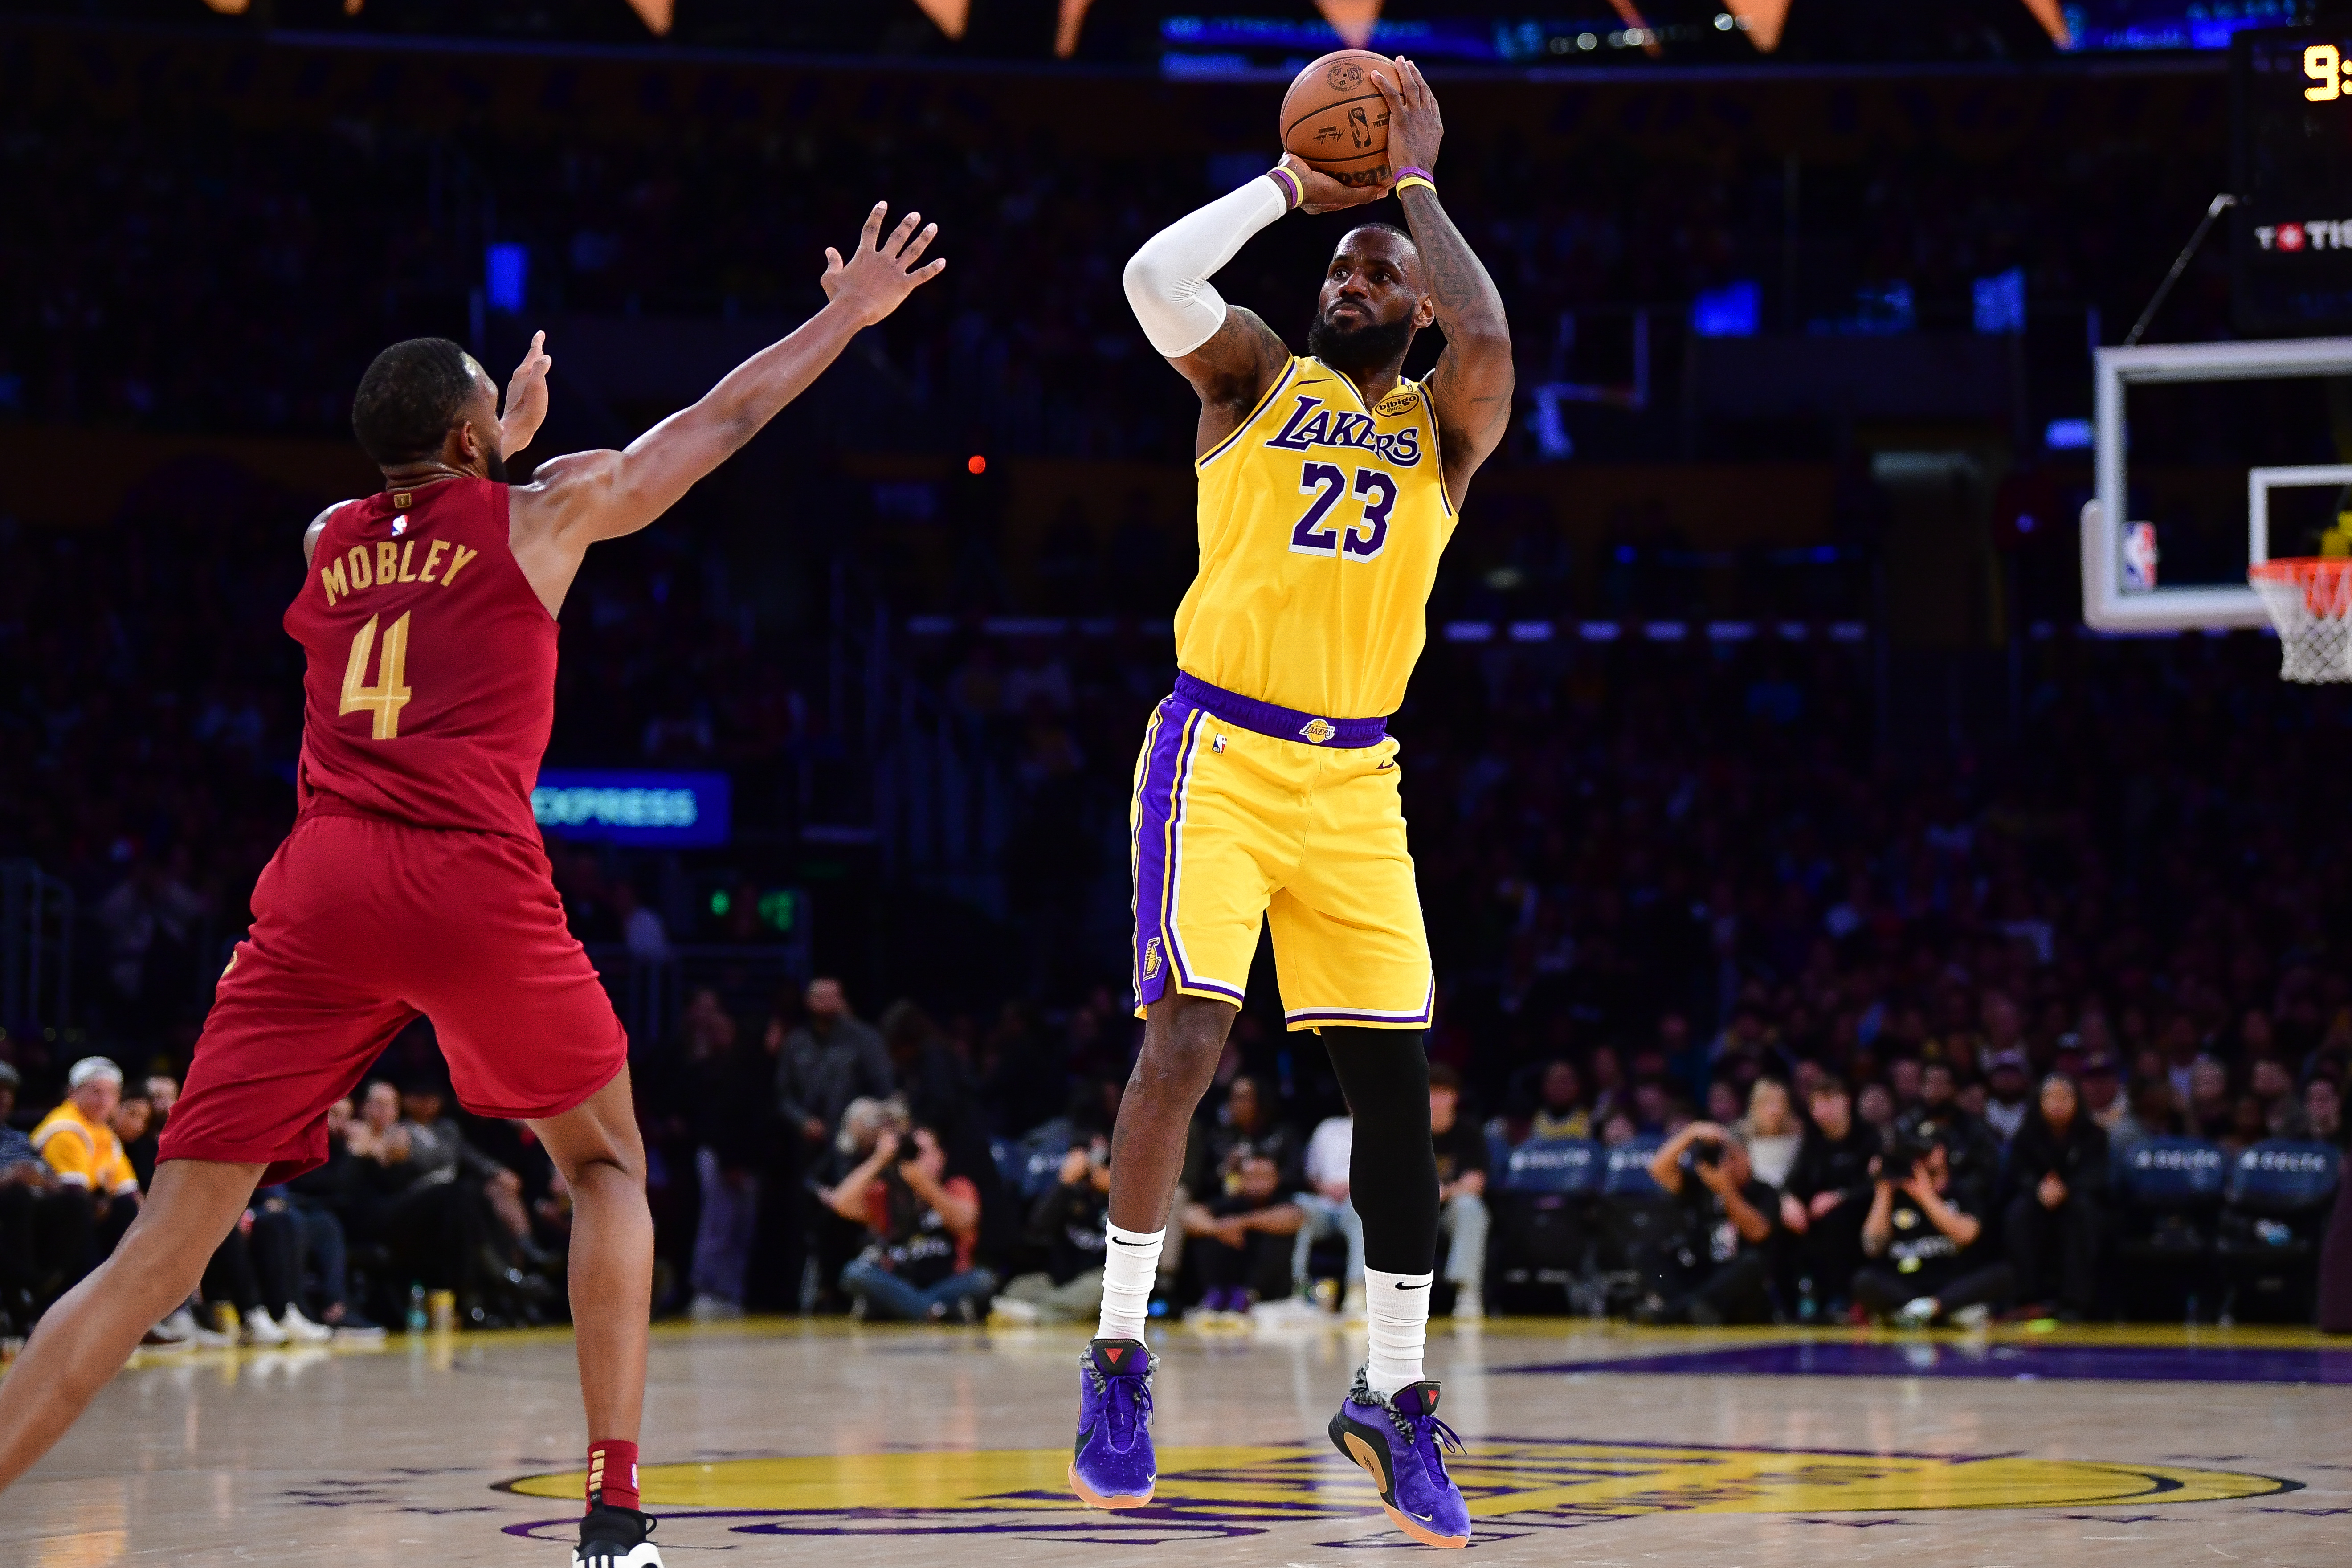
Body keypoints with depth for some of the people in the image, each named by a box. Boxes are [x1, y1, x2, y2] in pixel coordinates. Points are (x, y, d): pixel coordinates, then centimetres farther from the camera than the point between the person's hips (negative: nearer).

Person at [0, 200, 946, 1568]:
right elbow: (722, 418, 27)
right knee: (607, 1165, 21)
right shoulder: (542, 514, 14)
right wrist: (847, 318, 40)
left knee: (163, 1254, 1)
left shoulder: (329, 544, 23)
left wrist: (505, 443, 58)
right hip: (476, 885, -3)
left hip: (322, 890, 3)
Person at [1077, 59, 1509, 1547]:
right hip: (1220, 753, -3)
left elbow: (1490, 340, -14)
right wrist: (1289, 184, -2)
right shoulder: (1258, 375, 8)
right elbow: (1156, 274, -12)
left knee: (1397, 1080, 1)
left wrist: (1417, 184, -5)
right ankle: (1121, 1352, -4)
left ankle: (1395, 1392, 12)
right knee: (1185, 1039, -17)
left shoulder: (1442, 426, 10)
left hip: (1355, 781, 3)